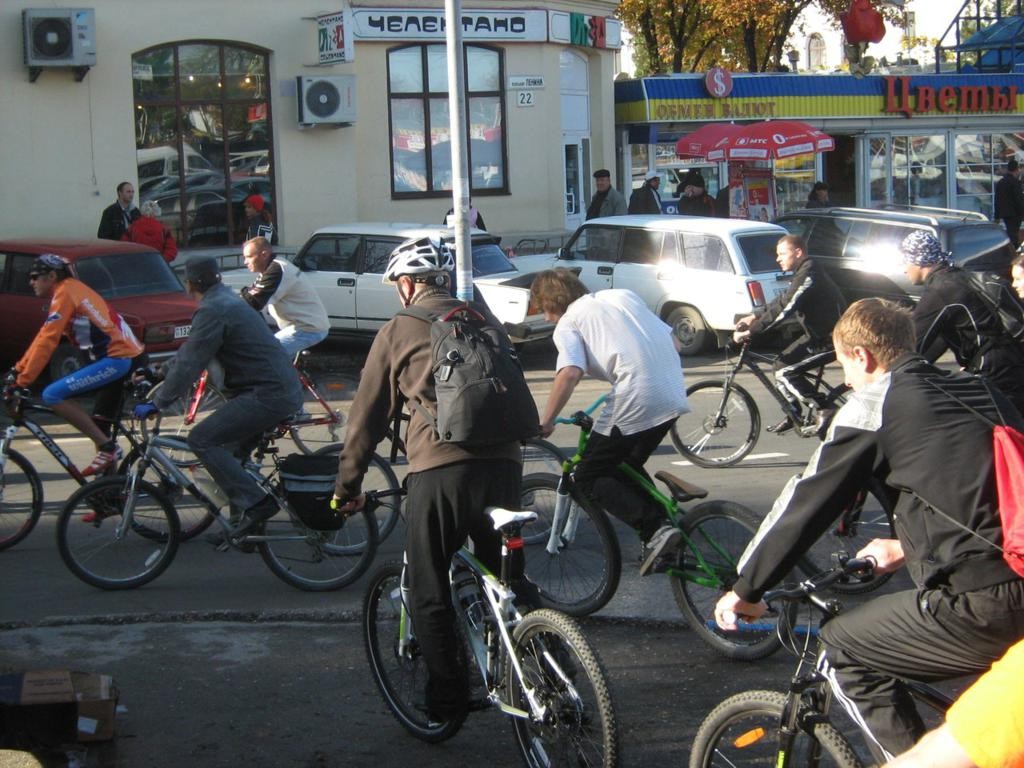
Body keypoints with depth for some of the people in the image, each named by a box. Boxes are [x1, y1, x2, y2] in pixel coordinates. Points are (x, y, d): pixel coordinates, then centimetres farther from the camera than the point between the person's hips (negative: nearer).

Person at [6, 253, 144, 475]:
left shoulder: (65, 293, -9)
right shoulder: (72, 290, 20)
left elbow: (47, 342, -15)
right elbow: (43, 338, 23)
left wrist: (22, 380, -13)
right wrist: (19, 369, 22)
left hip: (116, 359, -10)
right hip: (125, 358, 10)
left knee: (52, 395, -14)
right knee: (99, 425, 14)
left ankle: (106, 447, -13)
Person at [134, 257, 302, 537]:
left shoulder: (212, 311, -13)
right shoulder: (225, 299, 19)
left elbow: (189, 365, -16)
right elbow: (188, 352, 29)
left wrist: (157, 404, -9)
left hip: (268, 395, -10)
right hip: (287, 390, 10)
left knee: (201, 439, -10)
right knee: (232, 450, 19)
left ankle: (255, 503, -15)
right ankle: (243, 524, 22)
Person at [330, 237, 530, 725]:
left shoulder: (398, 331, 7)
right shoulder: (483, 319, 18)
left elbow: (368, 415, 11)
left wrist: (347, 487, 19)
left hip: (439, 470, -4)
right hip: (503, 461, 4)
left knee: (430, 595, 8)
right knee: (507, 581, 18)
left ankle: (446, 704, 9)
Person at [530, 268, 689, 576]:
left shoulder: (568, 323, 4)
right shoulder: (623, 295, 23)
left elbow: (569, 374, -15)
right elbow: (674, 344, 21)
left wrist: (545, 422, -4)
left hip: (635, 402, -7)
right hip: (674, 396, 7)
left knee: (589, 479, 6)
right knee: (627, 467, 26)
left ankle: (655, 530, -10)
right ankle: (663, 534, 17)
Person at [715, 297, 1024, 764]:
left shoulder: (875, 404, 0)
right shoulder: (979, 391, 20)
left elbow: (805, 503, 3)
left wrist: (745, 589, 13)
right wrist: (909, 546, 44)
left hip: (983, 603, -7)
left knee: (842, 652, 10)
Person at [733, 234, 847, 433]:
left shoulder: (809, 275, -23)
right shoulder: (803, 273, 9)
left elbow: (784, 309, -28)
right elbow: (782, 301, 20)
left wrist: (750, 332, -27)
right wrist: (754, 317, 11)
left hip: (831, 339, -10)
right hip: (818, 333, 10)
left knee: (786, 372, -14)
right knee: (781, 364, 7)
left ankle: (825, 411, -4)